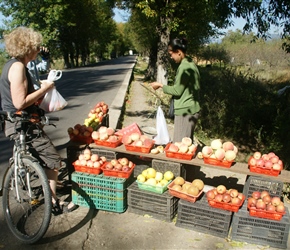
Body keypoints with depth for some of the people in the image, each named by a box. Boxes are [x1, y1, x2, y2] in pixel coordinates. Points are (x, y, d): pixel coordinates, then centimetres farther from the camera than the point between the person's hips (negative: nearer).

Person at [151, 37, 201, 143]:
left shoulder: (184, 66, -17)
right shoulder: (190, 63, 13)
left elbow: (177, 91, -16)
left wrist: (161, 85, -5)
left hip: (185, 111, -10)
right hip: (190, 109, 10)